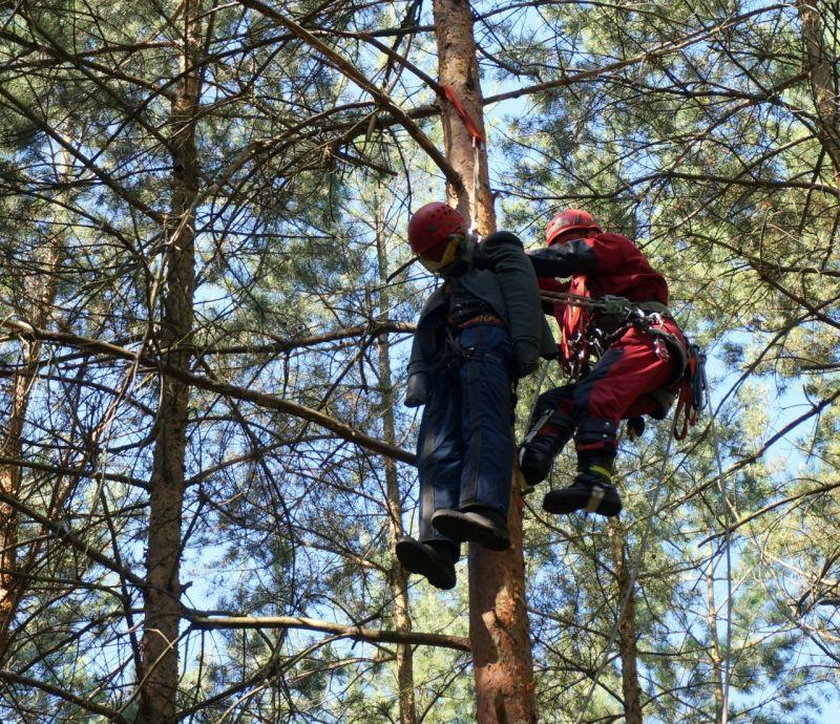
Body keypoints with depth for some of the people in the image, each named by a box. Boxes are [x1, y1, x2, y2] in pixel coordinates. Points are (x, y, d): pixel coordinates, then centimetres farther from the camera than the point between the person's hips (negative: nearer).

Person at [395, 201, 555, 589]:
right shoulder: (443, 293, 43)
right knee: (438, 451, -18)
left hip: (486, 341, -6)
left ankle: (486, 512, -55)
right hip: (447, 361, 6)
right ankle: (439, 546, -38)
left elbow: (523, 294, 4)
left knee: (484, 426, -31)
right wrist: (417, 381, 6)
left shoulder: (499, 255, 24)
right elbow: (422, 345, 28)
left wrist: (525, 342, -15)